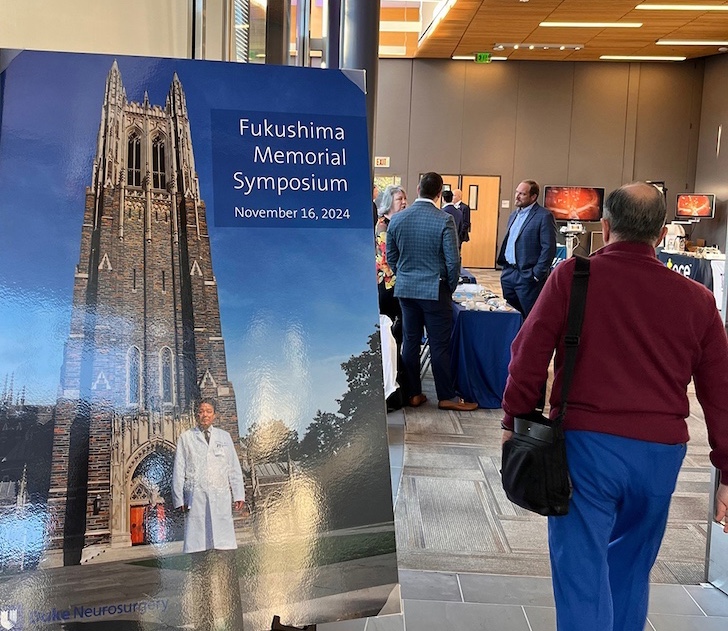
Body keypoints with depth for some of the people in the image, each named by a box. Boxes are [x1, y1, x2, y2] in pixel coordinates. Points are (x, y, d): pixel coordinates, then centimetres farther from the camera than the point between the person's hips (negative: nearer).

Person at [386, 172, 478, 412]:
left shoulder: (397, 218, 0)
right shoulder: (444, 220, -14)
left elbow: (391, 256, 8)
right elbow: (453, 261, -13)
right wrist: (450, 287, 3)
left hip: (405, 289, 5)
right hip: (435, 290, -4)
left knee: (410, 342, 10)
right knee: (440, 345, 2)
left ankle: (413, 394, 17)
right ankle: (447, 397, 11)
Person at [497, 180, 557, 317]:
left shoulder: (544, 216, -10)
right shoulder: (514, 214, 16)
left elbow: (548, 248, -13)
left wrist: (537, 275, -16)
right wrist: (504, 266, 15)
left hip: (526, 275, -8)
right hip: (508, 272, 8)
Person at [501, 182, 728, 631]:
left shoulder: (572, 276, -5)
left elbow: (530, 355, -7)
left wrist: (515, 421, 6)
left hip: (586, 441, -3)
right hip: (662, 450, 3)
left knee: (582, 568, 3)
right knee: (631, 566, 22)